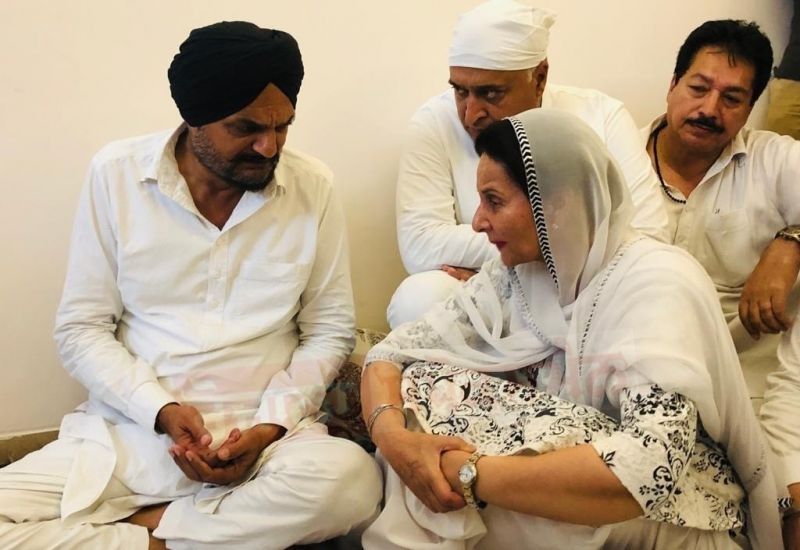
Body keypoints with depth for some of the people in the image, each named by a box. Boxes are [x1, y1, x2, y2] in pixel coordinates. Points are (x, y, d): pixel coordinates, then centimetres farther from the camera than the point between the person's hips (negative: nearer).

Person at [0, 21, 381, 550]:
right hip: (128, 430, 0)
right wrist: (163, 410, -15)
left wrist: (271, 425, -12)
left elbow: (329, 329, 4)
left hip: (264, 432, 1)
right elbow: (81, 329, 1)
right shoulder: (116, 174, -2)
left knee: (352, 479, -33)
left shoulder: (313, 187, -2)